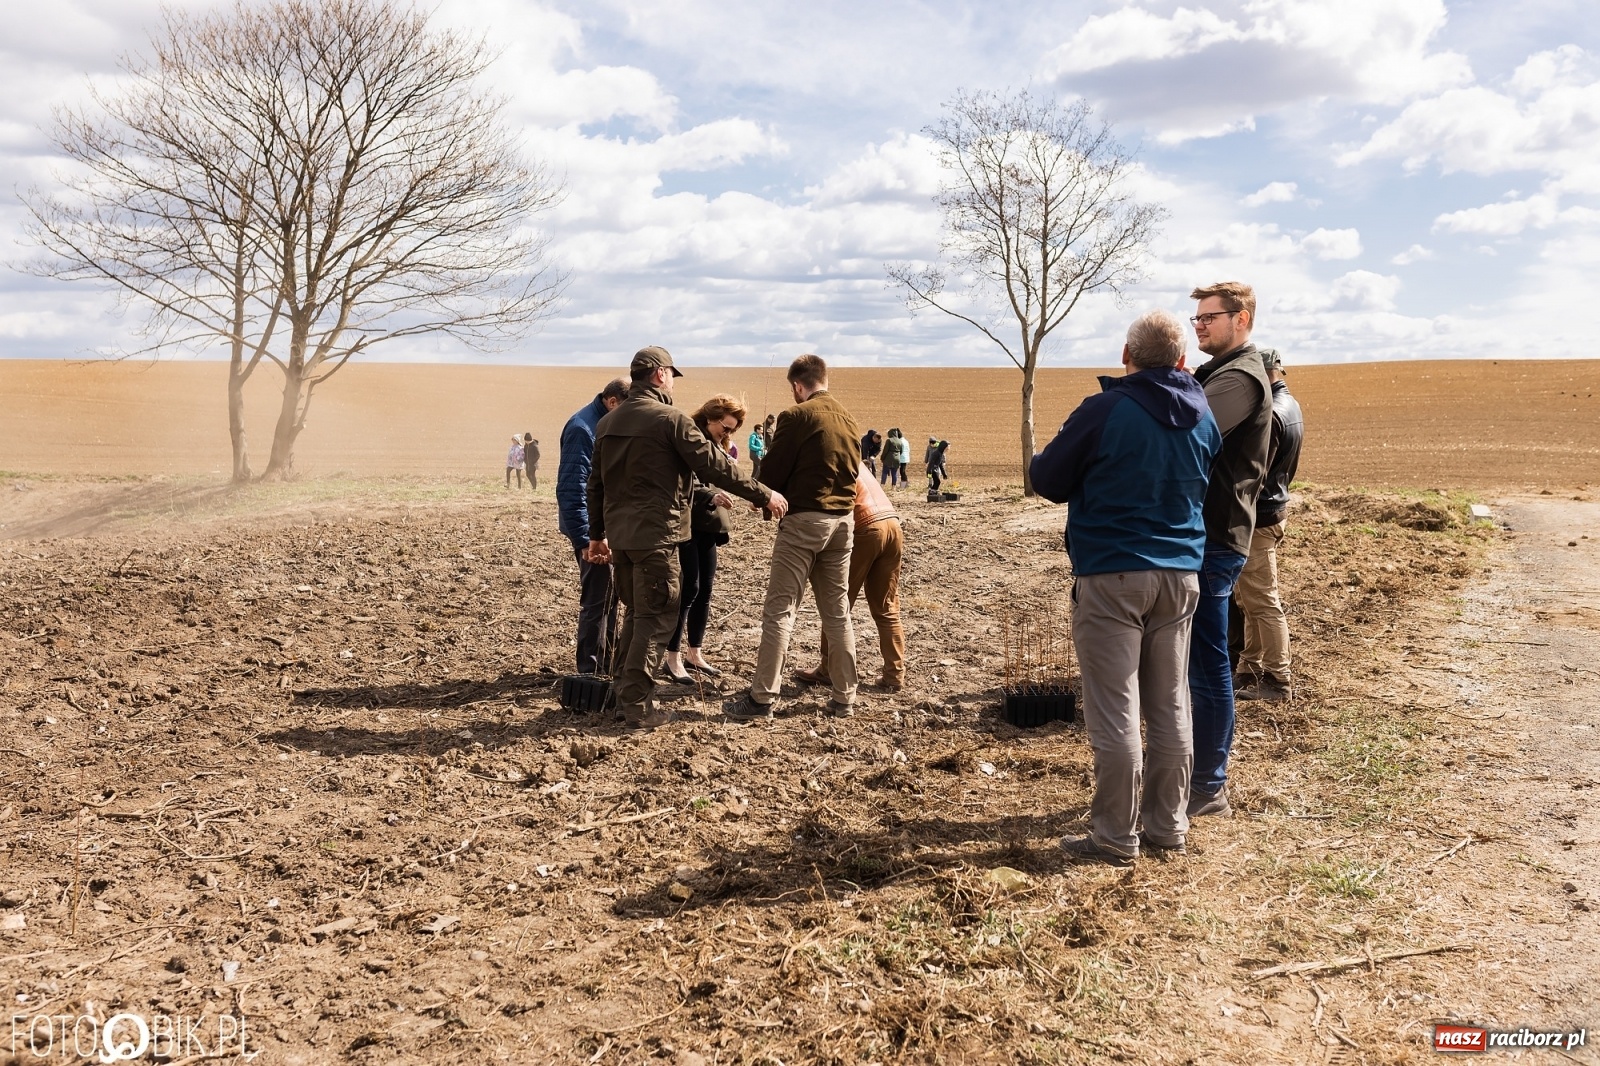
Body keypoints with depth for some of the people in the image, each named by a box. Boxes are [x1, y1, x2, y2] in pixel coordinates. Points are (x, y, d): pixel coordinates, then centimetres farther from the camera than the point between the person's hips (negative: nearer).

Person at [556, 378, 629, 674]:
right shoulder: (582, 428, -19)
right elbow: (572, 489, -23)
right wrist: (585, 540, -23)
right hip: (593, 529, -9)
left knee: (609, 596, 18)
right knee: (597, 601, -2)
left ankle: (608, 661, 31)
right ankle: (591, 671, 9)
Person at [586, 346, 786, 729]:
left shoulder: (608, 422, 12)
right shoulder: (670, 418, -10)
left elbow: (596, 483, 17)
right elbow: (714, 465, -13)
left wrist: (597, 535, 25)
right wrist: (764, 495, -7)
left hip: (619, 534, 8)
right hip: (655, 533, -7)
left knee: (636, 613, 21)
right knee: (656, 618, 0)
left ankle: (624, 688, 26)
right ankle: (638, 706, 1)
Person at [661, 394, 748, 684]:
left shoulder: (720, 446, 14)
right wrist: (712, 495, -30)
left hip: (708, 525, 8)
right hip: (685, 523, -8)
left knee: (705, 590, 9)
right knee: (689, 589, -8)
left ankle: (694, 654, 19)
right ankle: (673, 659, 0)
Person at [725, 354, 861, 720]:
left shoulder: (797, 416, -10)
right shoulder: (848, 420, 11)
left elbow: (772, 471, -8)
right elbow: (853, 471, 14)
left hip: (803, 520, -6)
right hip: (843, 520, 7)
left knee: (779, 611, -3)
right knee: (837, 612, 12)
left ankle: (762, 698, -4)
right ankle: (844, 698, 16)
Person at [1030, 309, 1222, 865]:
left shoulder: (1105, 410, -13)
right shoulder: (1203, 416, 6)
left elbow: (1047, 480, -4)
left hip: (1111, 575, -6)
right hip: (1180, 575, 6)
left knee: (1115, 712, -1)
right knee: (1170, 707, 13)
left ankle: (1116, 837, 5)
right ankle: (1168, 825, 22)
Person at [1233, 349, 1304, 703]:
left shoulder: (1270, 413, -21)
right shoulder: (1291, 406, 11)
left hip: (1257, 517, -10)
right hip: (1273, 506, 10)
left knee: (1262, 602, -2)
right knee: (1251, 599, 16)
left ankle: (1278, 681, 5)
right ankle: (1250, 670, 24)